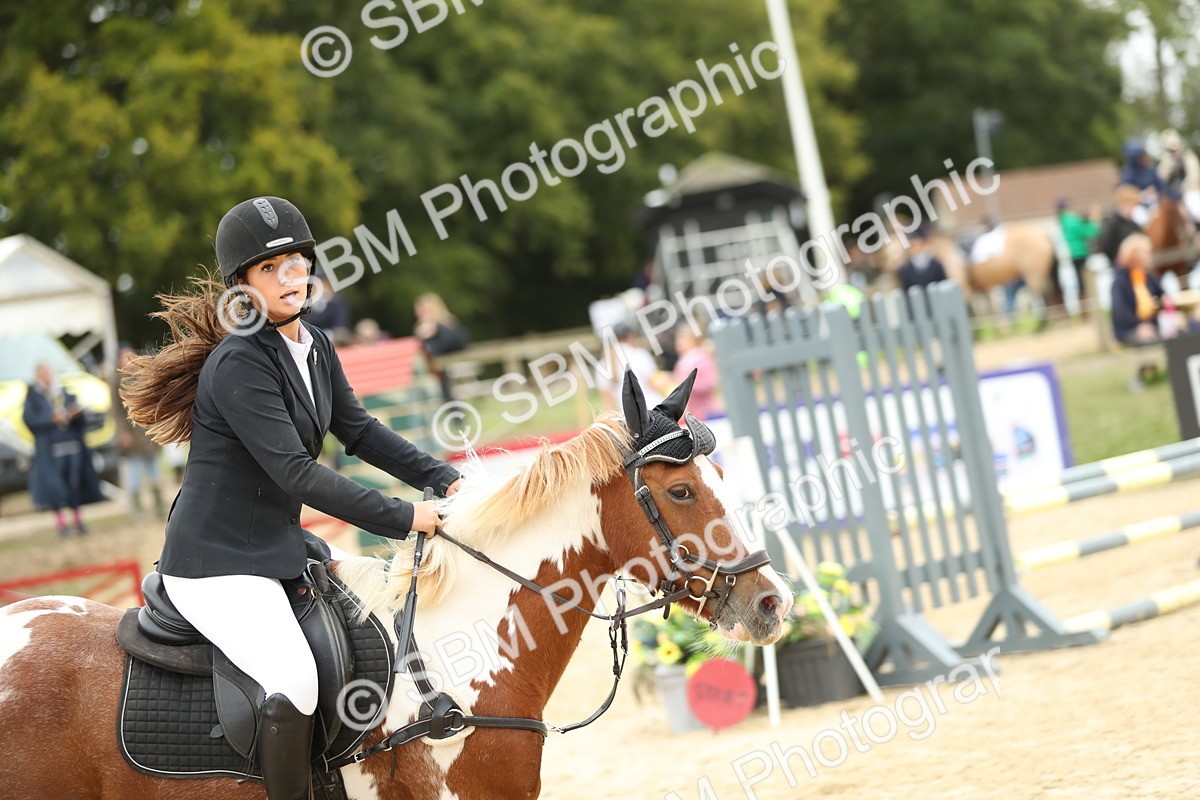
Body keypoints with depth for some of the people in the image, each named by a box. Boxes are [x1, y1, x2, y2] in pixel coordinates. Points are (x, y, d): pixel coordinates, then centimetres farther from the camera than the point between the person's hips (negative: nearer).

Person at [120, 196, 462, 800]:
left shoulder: (314, 345, 6)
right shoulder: (238, 366, -22)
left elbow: (358, 430, 13)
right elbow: (295, 472, -26)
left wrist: (444, 479, 1)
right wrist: (403, 517, -24)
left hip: (277, 545, 10)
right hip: (217, 564, -10)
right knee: (295, 683, -27)